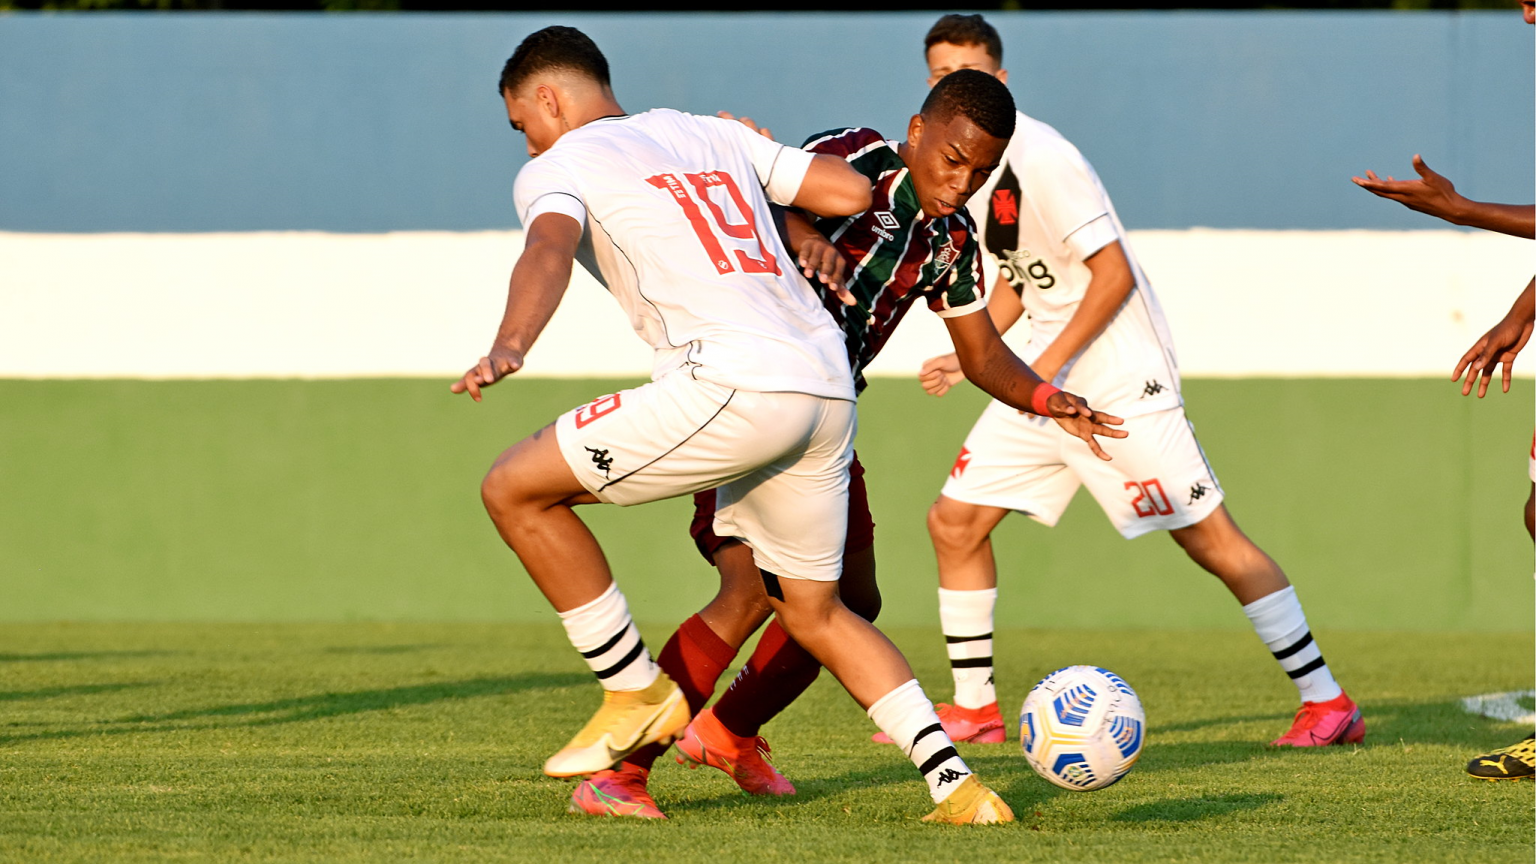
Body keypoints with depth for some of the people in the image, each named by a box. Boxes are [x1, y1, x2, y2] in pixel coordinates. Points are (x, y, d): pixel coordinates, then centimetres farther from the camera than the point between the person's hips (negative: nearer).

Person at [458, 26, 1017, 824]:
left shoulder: (556, 167, 8)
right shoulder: (710, 134, 26)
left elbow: (550, 251, -16)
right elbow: (852, 192, 20)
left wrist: (509, 348, -34)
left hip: (734, 384, -8)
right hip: (829, 385, 8)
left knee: (515, 488, 3)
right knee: (814, 612, 21)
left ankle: (638, 696, 7)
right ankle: (957, 785, 10)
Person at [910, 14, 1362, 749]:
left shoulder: (1040, 159, -19)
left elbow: (1114, 274, -20)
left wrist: (1047, 366, -20)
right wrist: (970, 353, 11)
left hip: (1122, 372, -9)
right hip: (1045, 374, 9)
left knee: (1210, 537, -8)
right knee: (954, 521, 5)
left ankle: (1327, 701, -4)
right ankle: (974, 709, 15)